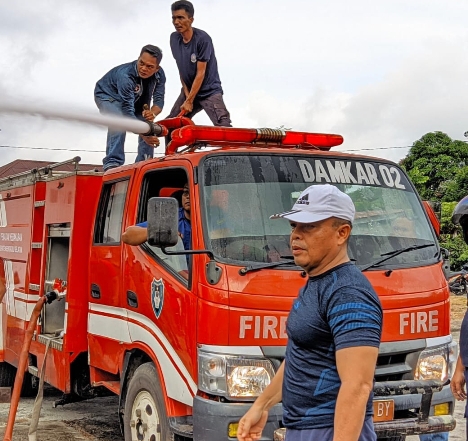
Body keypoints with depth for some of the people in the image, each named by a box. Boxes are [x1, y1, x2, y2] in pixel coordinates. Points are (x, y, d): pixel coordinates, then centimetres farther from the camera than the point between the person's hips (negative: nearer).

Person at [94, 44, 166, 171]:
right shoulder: (125, 76, -41)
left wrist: (152, 113, -44)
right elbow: (127, 111, -44)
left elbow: (159, 100, -19)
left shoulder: (159, 74, -22)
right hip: (108, 96, -6)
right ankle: (113, 163, -33)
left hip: (135, 100, 6)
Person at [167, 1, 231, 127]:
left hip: (210, 91, -6)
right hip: (188, 90, 6)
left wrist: (189, 101, -15)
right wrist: (187, 96, -4)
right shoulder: (174, 38, 0)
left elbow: (200, 73, -17)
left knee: (224, 126, -24)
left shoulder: (202, 38, -18)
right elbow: (181, 69, 4)